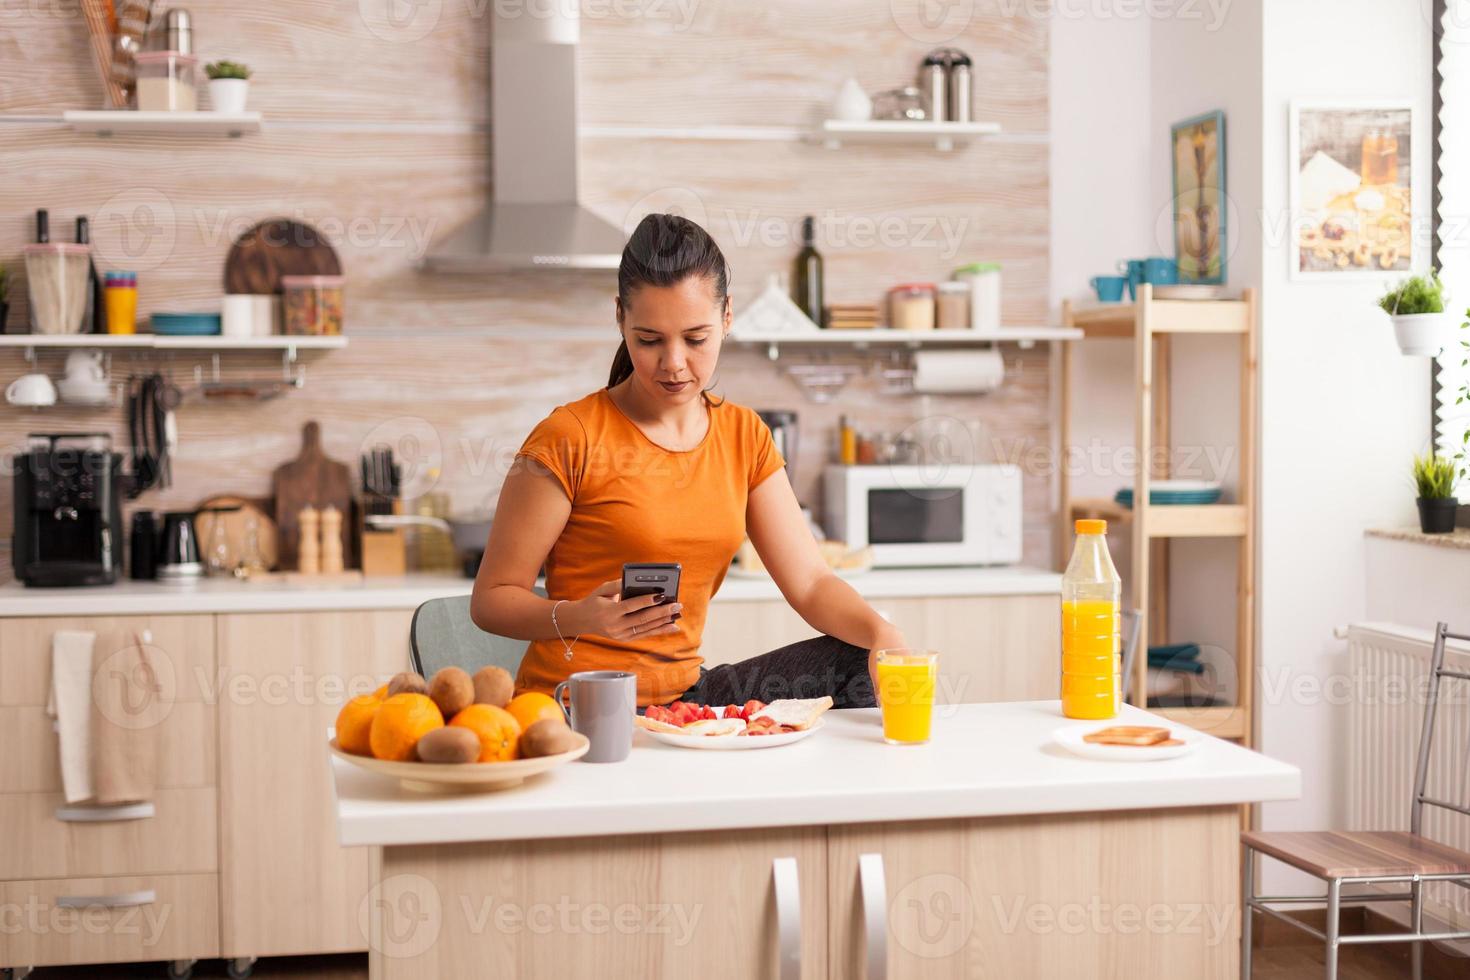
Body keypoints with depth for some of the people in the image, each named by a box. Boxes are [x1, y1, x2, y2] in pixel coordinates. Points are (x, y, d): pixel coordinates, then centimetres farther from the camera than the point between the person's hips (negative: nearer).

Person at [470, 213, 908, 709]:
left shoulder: (743, 435, 7)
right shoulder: (569, 440, -12)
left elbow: (810, 583, 3)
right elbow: (491, 599, -8)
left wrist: (879, 631, -18)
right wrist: (581, 618, -28)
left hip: (684, 691, 6)